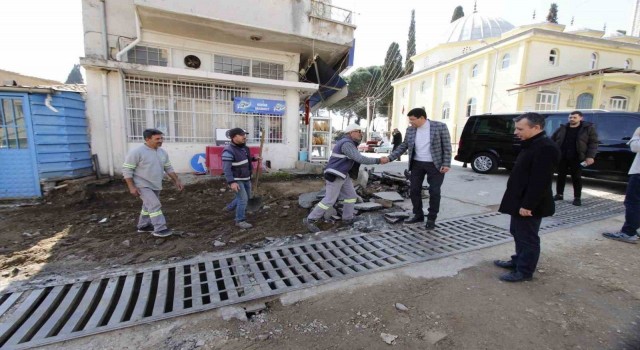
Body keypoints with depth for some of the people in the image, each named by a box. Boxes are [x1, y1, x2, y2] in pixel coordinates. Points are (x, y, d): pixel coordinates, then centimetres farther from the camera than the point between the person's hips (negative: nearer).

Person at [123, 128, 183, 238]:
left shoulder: (162, 152, 4)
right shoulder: (136, 152, -16)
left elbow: (168, 168, 11)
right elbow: (127, 169, -14)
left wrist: (176, 181, 4)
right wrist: (132, 187, -19)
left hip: (155, 186, 7)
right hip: (142, 186, -7)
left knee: (148, 206, 18)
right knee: (155, 205, -15)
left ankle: (143, 226, 34)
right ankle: (160, 229, -10)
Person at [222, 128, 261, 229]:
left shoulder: (243, 147, 4)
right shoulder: (229, 150, -22)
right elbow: (226, 168, -24)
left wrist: (254, 158, 7)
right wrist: (231, 182, -30)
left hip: (246, 178, 9)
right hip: (236, 180, -9)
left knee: (247, 197, 19)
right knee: (243, 199, -10)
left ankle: (230, 207, 40)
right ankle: (240, 221, 4)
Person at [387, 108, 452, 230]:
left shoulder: (440, 127, -11)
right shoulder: (410, 130, 1)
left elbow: (447, 146, -7)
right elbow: (403, 146, 7)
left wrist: (446, 164, -13)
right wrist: (390, 158, -1)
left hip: (435, 165, -4)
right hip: (417, 164, 4)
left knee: (434, 192, 1)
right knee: (414, 190, 6)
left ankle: (431, 219, 16)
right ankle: (418, 215, 24)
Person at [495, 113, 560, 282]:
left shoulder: (545, 147, -21)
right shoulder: (532, 144, 12)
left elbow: (540, 181, -25)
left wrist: (528, 205, -24)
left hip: (529, 205, -10)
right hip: (521, 201, 10)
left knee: (528, 238, 3)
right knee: (518, 233, 21)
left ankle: (525, 271, 16)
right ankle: (518, 261, 36)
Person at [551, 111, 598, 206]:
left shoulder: (588, 128, 2)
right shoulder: (562, 128, 9)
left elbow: (593, 143, -1)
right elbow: (552, 140, 14)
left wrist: (590, 156, -11)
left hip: (576, 158, -2)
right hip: (562, 157, 3)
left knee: (576, 178, 2)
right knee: (561, 176, 9)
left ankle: (577, 198, 10)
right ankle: (559, 194, 19)